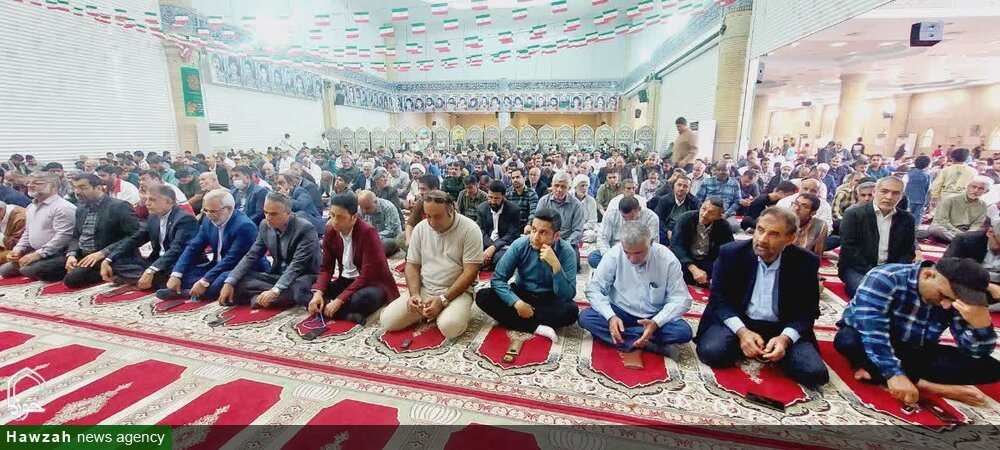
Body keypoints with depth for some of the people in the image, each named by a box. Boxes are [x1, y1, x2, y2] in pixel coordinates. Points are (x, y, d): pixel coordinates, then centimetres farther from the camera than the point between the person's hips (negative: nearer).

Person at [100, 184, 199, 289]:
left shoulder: (185, 219, -17)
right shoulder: (153, 217, 10)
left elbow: (176, 250, -27)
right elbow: (133, 240, 12)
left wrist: (151, 271, -35)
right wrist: (108, 260, 0)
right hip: (158, 262, 9)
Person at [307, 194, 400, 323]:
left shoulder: (368, 233, -22)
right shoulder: (330, 231, -2)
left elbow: (367, 275, -23)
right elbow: (326, 267, 1)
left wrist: (339, 300, -27)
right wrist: (318, 292, -17)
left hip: (371, 284, -6)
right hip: (345, 282, 7)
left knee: (363, 299, -39)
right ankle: (348, 315, -23)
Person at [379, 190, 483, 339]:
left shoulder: (469, 230, -13)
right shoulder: (420, 228, 2)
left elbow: (470, 272, -15)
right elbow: (412, 265, 6)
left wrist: (443, 300, -21)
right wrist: (414, 295, -11)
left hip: (457, 291, -4)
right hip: (423, 289, 4)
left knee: (449, 327, -32)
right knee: (387, 320, -11)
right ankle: (426, 310, 12)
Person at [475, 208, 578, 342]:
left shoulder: (567, 253, -20)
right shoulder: (520, 245, -16)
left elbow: (568, 296, -26)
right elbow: (497, 279, -15)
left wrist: (556, 265, -38)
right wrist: (517, 302, -30)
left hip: (549, 301, -1)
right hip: (521, 295, 2)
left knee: (571, 310, -33)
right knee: (483, 296, -22)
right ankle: (536, 328, -24)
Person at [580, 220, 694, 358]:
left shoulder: (667, 259, -17)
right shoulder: (614, 254, -17)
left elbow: (681, 299, -13)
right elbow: (594, 289, -14)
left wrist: (656, 322, -30)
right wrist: (611, 316, -30)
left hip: (654, 317, 0)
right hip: (619, 312, 1)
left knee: (684, 331, -27)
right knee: (585, 317, -25)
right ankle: (651, 345, -21)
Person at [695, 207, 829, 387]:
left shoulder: (806, 263, -7)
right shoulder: (731, 252, -11)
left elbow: (807, 309, 0)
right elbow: (719, 298, -7)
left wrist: (786, 337, -20)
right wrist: (742, 331, -22)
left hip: (782, 328, 1)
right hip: (737, 321, -1)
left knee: (815, 373, -22)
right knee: (711, 352, -27)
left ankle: (769, 351, 8)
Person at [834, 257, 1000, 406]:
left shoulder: (954, 300, -7)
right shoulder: (886, 278, -24)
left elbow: (978, 353, -9)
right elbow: (872, 328, -32)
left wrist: (981, 321, -28)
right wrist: (895, 374, -36)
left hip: (913, 351, 6)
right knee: (848, 341, -38)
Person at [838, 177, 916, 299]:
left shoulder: (907, 219, 9)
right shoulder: (854, 214, -7)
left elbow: (908, 251, 10)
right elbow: (848, 248, -13)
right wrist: (871, 273, -19)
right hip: (856, 268, -5)